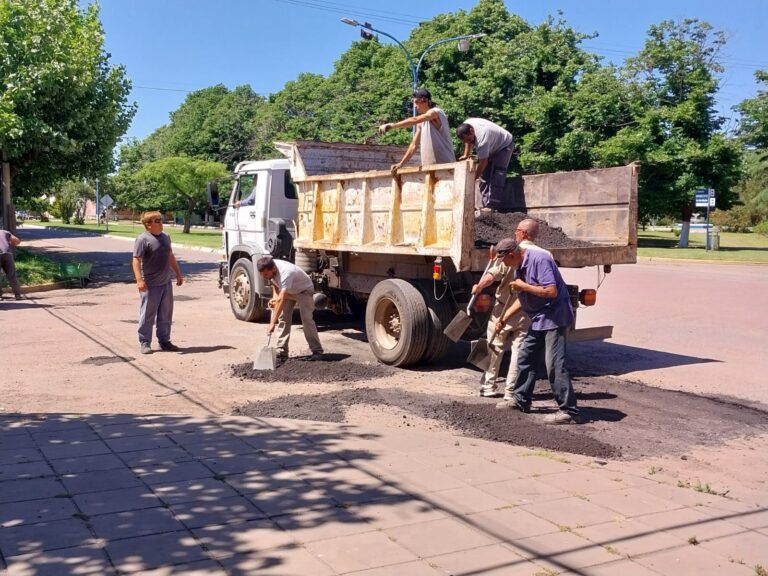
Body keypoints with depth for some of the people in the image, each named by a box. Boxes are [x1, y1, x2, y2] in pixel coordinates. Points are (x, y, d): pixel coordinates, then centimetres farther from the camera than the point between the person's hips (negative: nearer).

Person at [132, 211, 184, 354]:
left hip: (166, 283, 7)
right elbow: (136, 260, -17)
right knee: (147, 315, 1)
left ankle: (164, 341, 22)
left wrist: (178, 274, 25)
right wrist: (139, 280, -27)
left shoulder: (165, 237, 13)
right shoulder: (142, 239, -11)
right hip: (150, 285, -7)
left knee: (166, 315, 12)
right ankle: (145, 343, 10)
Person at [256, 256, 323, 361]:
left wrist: (272, 323, -53)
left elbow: (281, 300, -49)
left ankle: (317, 351, -11)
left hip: (304, 290, -7)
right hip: (287, 291, 7)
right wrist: (274, 296, -11)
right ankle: (282, 352, -3)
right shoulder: (270, 270, -18)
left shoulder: (285, 273, -43)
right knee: (283, 318, -4)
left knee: (307, 318, -18)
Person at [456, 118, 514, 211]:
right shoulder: (465, 126, -17)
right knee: (484, 173, -3)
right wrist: (466, 155, 3)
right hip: (491, 147, 8)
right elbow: (468, 141, 8)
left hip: (504, 145, -8)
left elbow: (483, 162, -36)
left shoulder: (482, 136, -41)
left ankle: (493, 206, -27)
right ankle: (484, 204, -3)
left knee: (497, 174, -21)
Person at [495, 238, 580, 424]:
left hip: (554, 317, -10)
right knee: (525, 357, 16)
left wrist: (523, 286, -19)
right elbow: (523, 298, 21)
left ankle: (569, 411, -7)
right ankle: (520, 400, 30)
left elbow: (551, 291, -27)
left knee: (555, 364, -12)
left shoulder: (540, 259, -19)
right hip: (539, 319, 10)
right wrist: (504, 317, 16)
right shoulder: (521, 266, 11)